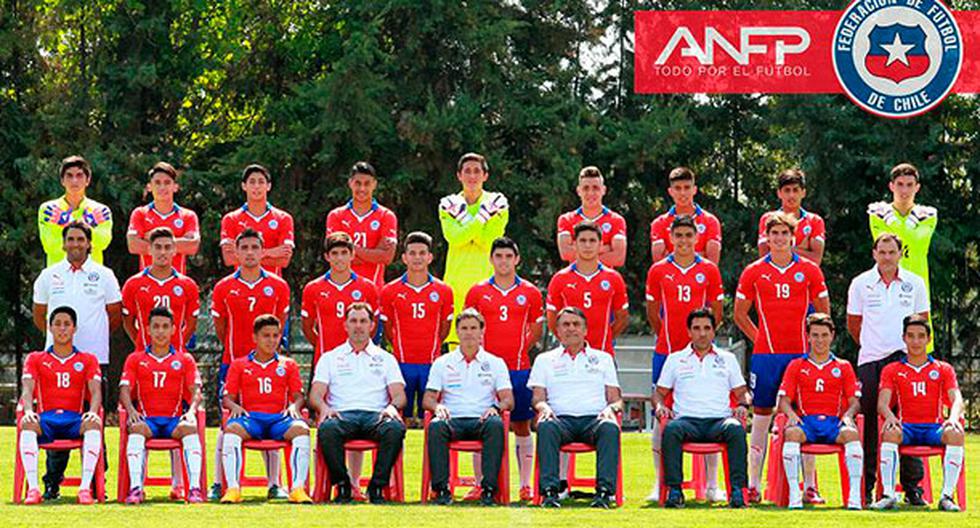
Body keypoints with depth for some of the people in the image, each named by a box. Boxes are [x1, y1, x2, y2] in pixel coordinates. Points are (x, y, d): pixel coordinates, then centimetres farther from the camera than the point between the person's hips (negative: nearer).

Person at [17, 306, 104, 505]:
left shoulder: (88, 360, 18)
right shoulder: (35, 359, 18)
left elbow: (95, 391, 3)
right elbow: (27, 389, 3)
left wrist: (93, 412, -21)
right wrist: (28, 410, -21)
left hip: (76, 420, 0)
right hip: (45, 419, 0)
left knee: (93, 423, -36)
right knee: (27, 423, -36)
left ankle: (85, 488, -44)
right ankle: (33, 488, -44)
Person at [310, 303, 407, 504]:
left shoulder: (385, 359, 22)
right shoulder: (330, 358, 21)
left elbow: (399, 395, 12)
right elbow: (315, 395, 10)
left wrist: (392, 407, -13)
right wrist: (324, 408, -14)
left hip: (375, 415, 0)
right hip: (343, 414, 0)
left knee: (395, 428, -36)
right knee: (327, 429, -37)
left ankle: (377, 486, -23)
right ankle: (342, 485, -20)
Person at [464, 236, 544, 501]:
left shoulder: (530, 293, 5)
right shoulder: (478, 292, 5)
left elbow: (536, 330, 14)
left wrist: (519, 350, 5)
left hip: (519, 368, 0)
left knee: (522, 426, 3)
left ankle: (525, 485, 6)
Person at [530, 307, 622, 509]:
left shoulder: (603, 358, 24)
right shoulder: (545, 360, 23)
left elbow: (616, 399, 18)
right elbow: (537, 398, 14)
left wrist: (611, 408, -6)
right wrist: (543, 407, -11)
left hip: (595, 418, 0)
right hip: (561, 419, 0)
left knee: (610, 428, -36)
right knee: (546, 426, -37)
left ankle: (605, 490, -43)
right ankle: (549, 491, -43)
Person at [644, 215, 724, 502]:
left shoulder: (709, 270, 5)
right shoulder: (658, 270, 5)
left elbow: (717, 312, 9)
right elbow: (652, 311, 11)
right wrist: (668, 338, 8)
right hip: (666, 351, 0)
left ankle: (712, 484, 4)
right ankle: (660, 484, 6)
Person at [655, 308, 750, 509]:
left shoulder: (727, 359, 22)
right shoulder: (675, 359, 20)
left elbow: (742, 393, 21)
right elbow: (659, 392, 20)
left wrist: (743, 405, -2)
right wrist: (660, 405, -3)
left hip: (719, 420, 0)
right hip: (687, 419, 0)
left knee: (736, 428, -36)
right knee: (671, 429, -36)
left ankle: (737, 489, -37)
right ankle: (674, 489, -35)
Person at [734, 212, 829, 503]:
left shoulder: (809, 270, 5)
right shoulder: (754, 272, 5)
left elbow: (823, 311, 12)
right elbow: (740, 313, 12)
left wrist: (814, 338, 6)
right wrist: (760, 337, 6)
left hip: (801, 352, 0)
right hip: (765, 353, 0)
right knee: (761, 416, 2)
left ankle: (810, 486, 4)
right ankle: (753, 486, 5)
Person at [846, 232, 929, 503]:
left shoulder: (914, 283, 8)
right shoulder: (861, 284, 6)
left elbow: (922, 321, 18)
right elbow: (853, 324, 15)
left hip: (905, 358, 0)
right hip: (870, 359, 0)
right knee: (869, 422, 1)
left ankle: (912, 485, -2)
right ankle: (865, 486, 7)